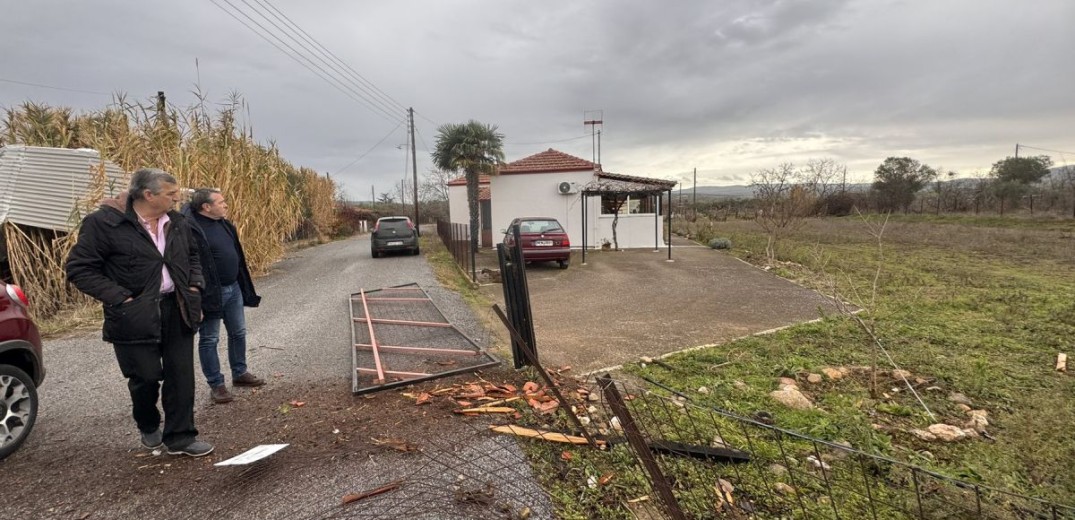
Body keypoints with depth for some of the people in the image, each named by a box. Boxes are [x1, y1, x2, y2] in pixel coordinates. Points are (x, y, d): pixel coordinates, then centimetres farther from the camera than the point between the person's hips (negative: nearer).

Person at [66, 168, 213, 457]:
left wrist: (195, 285, 6)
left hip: (177, 309, 5)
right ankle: (149, 427, 37)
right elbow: (79, 268, -9)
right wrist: (118, 297, -16)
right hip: (136, 315, -5)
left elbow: (192, 255, 21)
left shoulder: (177, 222, 5)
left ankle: (180, 437, 19)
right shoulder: (104, 222, -12)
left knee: (181, 374, 6)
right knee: (146, 376, 7)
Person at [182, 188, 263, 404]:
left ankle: (240, 373, 33)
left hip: (233, 289, 8)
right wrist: (200, 296, -22)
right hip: (210, 293, -8)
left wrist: (244, 285, 18)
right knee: (209, 340, 6)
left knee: (238, 332, 17)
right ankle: (216, 384, 17)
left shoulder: (225, 224, 8)